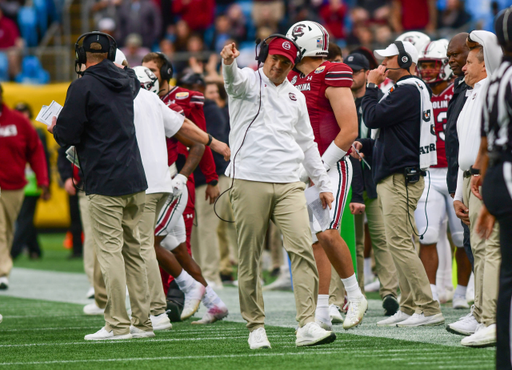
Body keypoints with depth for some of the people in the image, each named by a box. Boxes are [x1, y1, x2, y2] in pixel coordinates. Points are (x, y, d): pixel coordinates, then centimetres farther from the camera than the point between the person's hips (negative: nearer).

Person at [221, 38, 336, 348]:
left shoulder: (296, 97, 19)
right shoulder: (250, 82, 4)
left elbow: (307, 144, 26)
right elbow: (234, 80, -22)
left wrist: (323, 183, 24)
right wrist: (229, 62, -45)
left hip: (288, 185, 3)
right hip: (250, 182, -3)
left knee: (303, 249, -11)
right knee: (250, 258, 0)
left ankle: (308, 325, -14)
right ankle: (256, 326, 9)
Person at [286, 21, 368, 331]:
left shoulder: (332, 78, -10)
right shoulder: (294, 80, 14)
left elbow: (349, 131, -15)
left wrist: (319, 169, -14)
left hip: (332, 167, -8)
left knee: (327, 233, -20)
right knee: (315, 242, 5)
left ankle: (355, 296, -3)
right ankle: (322, 314, 7)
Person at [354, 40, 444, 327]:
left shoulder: (407, 91, -15)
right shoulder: (414, 89, 18)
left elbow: (373, 118, -17)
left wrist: (372, 86, -4)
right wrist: (365, 145, 11)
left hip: (401, 178, -11)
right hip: (395, 177, 11)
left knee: (400, 243, -12)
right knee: (401, 244, 12)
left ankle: (429, 309, -13)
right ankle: (409, 307, 15)